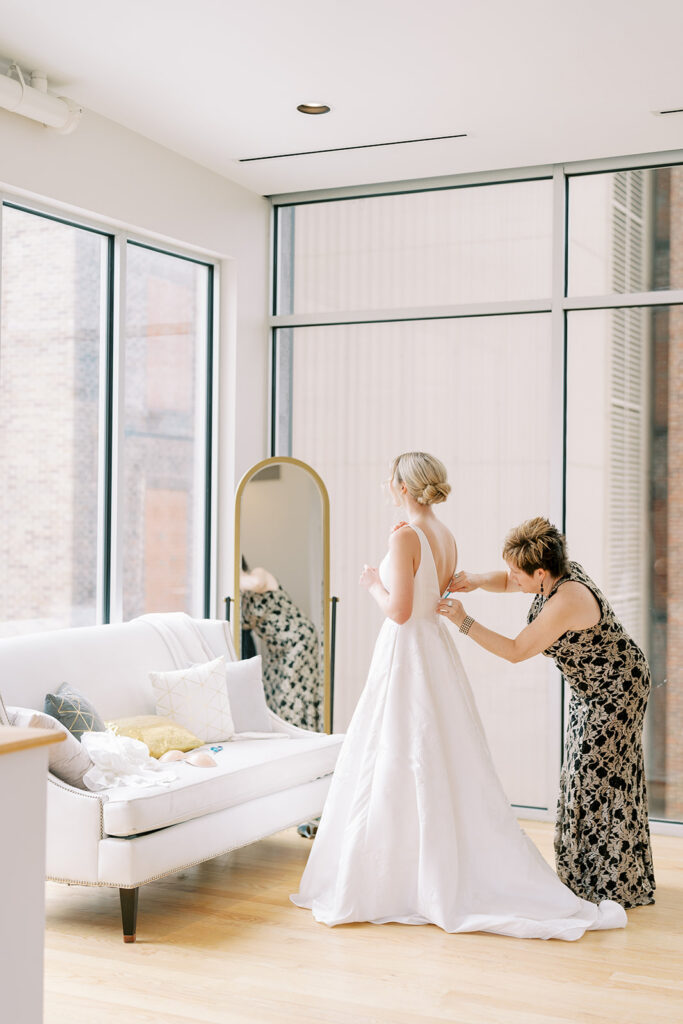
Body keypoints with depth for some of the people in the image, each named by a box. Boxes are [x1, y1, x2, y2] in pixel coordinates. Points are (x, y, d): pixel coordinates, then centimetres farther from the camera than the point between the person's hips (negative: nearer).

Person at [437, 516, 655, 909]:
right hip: (594, 688, 10)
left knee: (599, 775, -4)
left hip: (617, 688, -10)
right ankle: (589, 874, 25)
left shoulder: (567, 601, -34)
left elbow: (516, 651, -27)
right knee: (587, 771, 14)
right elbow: (506, 583, 11)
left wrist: (464, 621, -26)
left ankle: (615, 883, 8)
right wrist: (477, 580, -10)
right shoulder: (557, 573, -7)